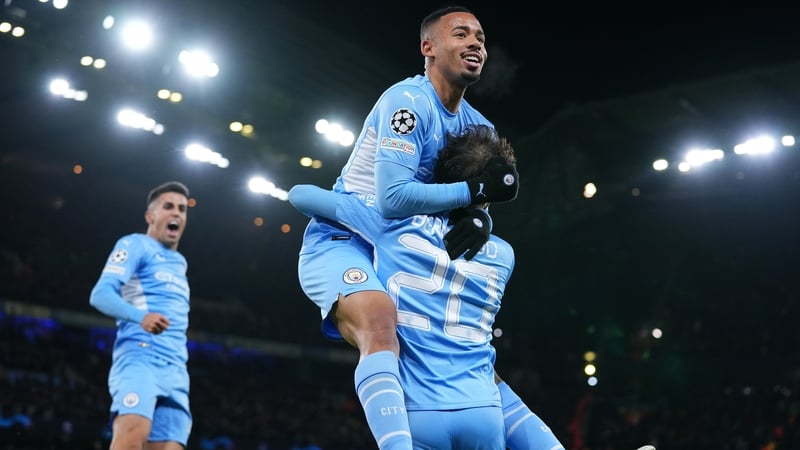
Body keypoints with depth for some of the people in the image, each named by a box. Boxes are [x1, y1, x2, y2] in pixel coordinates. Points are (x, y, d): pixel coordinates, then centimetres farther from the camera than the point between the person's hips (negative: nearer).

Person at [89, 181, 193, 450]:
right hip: (139, 356, -7)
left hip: (175, 368, 7)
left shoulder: (179, 262, 29)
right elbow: (100, 295, -10)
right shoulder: (136, 244, 4)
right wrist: (141, 316, -27)